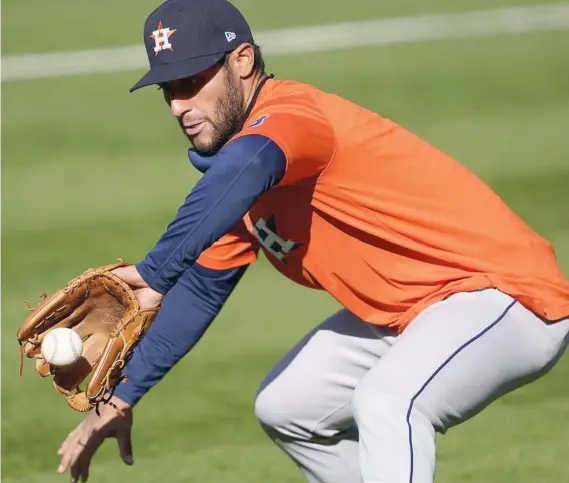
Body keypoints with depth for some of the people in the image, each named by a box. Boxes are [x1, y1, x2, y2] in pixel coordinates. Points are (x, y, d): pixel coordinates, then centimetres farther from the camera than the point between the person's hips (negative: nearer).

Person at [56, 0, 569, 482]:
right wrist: (121, 400, 14)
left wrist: (154, 272, -53)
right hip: (407, 314, 11)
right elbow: (202, 288, 17)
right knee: (284, 408, 20)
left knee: (385, 398, -36)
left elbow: (243, 167, -48)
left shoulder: (291, 112, -23)